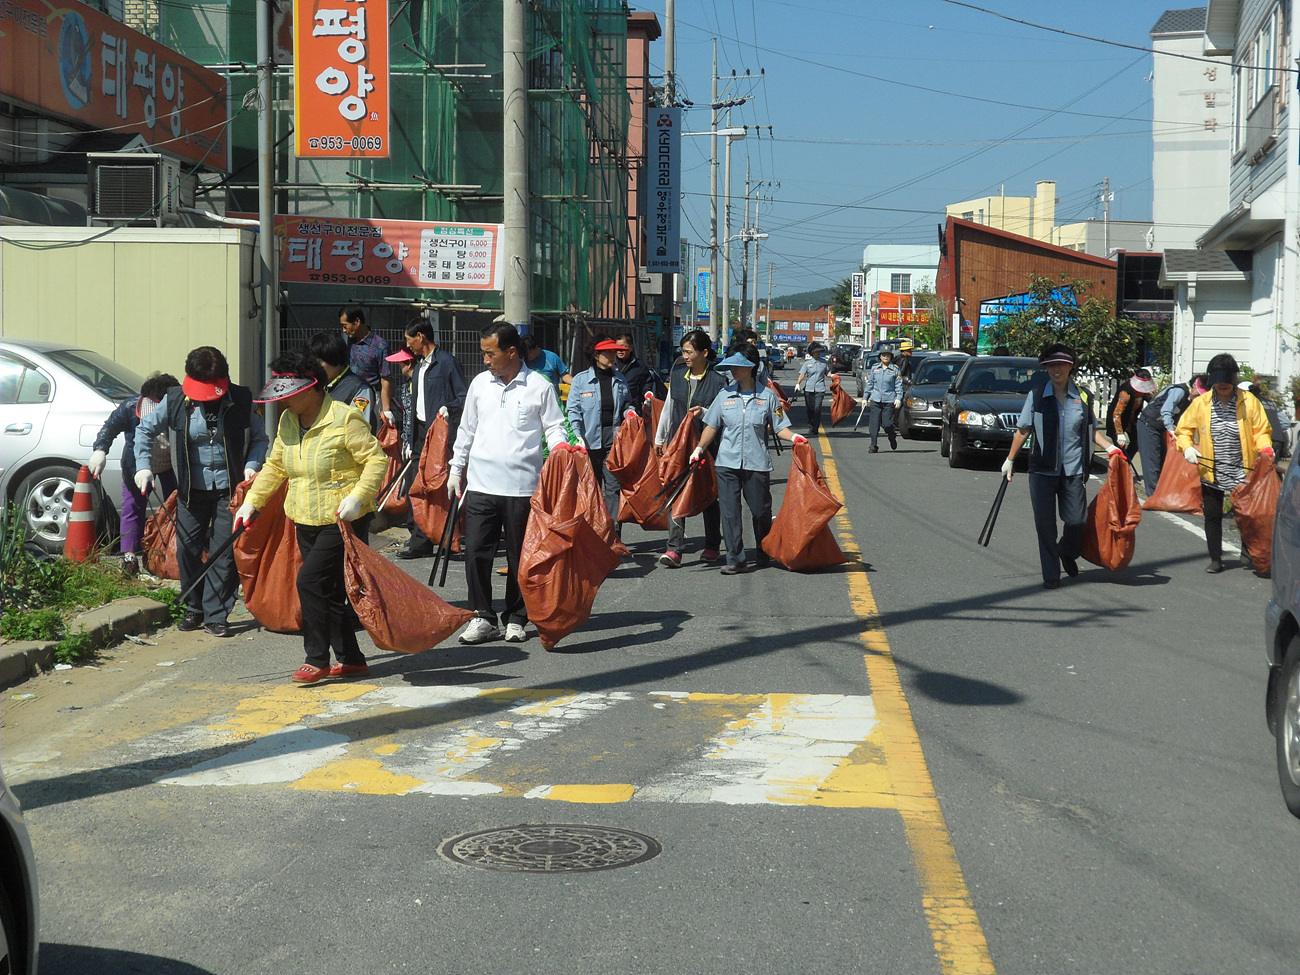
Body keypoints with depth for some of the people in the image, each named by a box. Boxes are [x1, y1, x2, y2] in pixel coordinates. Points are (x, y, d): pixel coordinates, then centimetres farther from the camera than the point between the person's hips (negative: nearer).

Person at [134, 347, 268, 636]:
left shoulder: (241, 400, -5)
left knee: (225, 553, -1)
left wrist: (251, 465, -10)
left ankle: (215, 615, 7)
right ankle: (194, 609, 22)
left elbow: (259, 438, 8)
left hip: (230, 489, -1)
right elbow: (145, 429, 10)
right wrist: (144, 466, -1)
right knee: (187, 550, 4)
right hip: (192, 490, 1)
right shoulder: (175, 401, -4)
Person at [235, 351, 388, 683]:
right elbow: (275, 466, 20)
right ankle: (351, 659, 18)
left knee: (310, 581, -16)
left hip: (342, 519, -8)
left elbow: (376, 460, -14)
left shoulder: (344, 419, -14)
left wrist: (357, 497, -26)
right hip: (306, 521, 8)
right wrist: (251, 502, 12)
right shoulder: (288, 421, 9)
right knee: (329, 592, 9)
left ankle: (317, 659, -5)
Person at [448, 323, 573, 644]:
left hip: (522, 486, -3)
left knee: (519, 556, 5)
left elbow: (554, 428, 3)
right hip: (481, 483, 3)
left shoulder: (539, 387, -1)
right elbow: (466, 430, 19)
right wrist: (455, 469, 18)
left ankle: (515, 619, 18)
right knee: (476, 552, -3)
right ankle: (482, 618, 7)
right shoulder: (480, 384, 10)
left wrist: (560, 449, -18)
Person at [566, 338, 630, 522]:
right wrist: (578, 436, -12)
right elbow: (573, 410, 0)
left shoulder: (620, 380, 12)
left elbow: (627, 404, 25)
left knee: (614, 486, -8)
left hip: (615, 438, 1)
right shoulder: (581, 379, 3)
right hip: (591, 438, -1)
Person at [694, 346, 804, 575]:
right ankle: (735, 559, 2)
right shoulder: (725, 395, 7)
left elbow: (780, 427, 2)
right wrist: (699, 448, 1)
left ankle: (763, 554, 28)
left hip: (757, 462, -2)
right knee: (729, 511, -3)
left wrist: (794, 437, -16)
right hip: (727, 462, 2)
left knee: (761, 510, 7)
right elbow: (712, 426, 12)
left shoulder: (767, 396, 1)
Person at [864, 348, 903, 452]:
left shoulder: (895, 369, 4)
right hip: (875, 400, 2)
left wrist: (898, 398, -11)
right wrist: (866, 397, 14)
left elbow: (899, 385, 2)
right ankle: (873, 446, 0)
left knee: (887, 424, -6)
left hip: (889, 400, -2)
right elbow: (870, 383, 17)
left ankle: (892, 438, 25)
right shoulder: (874, 368, 12)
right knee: (874, 424, -5)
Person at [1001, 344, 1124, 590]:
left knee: (1076, 519, 1)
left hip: (1073, 469, 1)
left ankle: (1067, 553, 34)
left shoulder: (1082, 396, 4)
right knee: (1045, 523, -1)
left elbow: (1091, 429, 15)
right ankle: (1051, 575, 10)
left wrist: (1110, 447, 1)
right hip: (1042, 469, -1)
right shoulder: (1037, 395, -1)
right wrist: (1010, 460, 8)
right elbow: (1023, 430, 6)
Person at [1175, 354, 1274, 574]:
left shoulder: (1249, 401, -4)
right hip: (1211, 472, 1)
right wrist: (1186, 447, -12)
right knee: (1212, 515, 6)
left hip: (1243, 471, -1)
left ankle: (1248, 552, 28)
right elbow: (1183, 429, 7)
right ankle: (1215, 559, 17)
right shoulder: (1200, 403, -1)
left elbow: (1261, 430, 1)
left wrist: (1265, 448, -18)